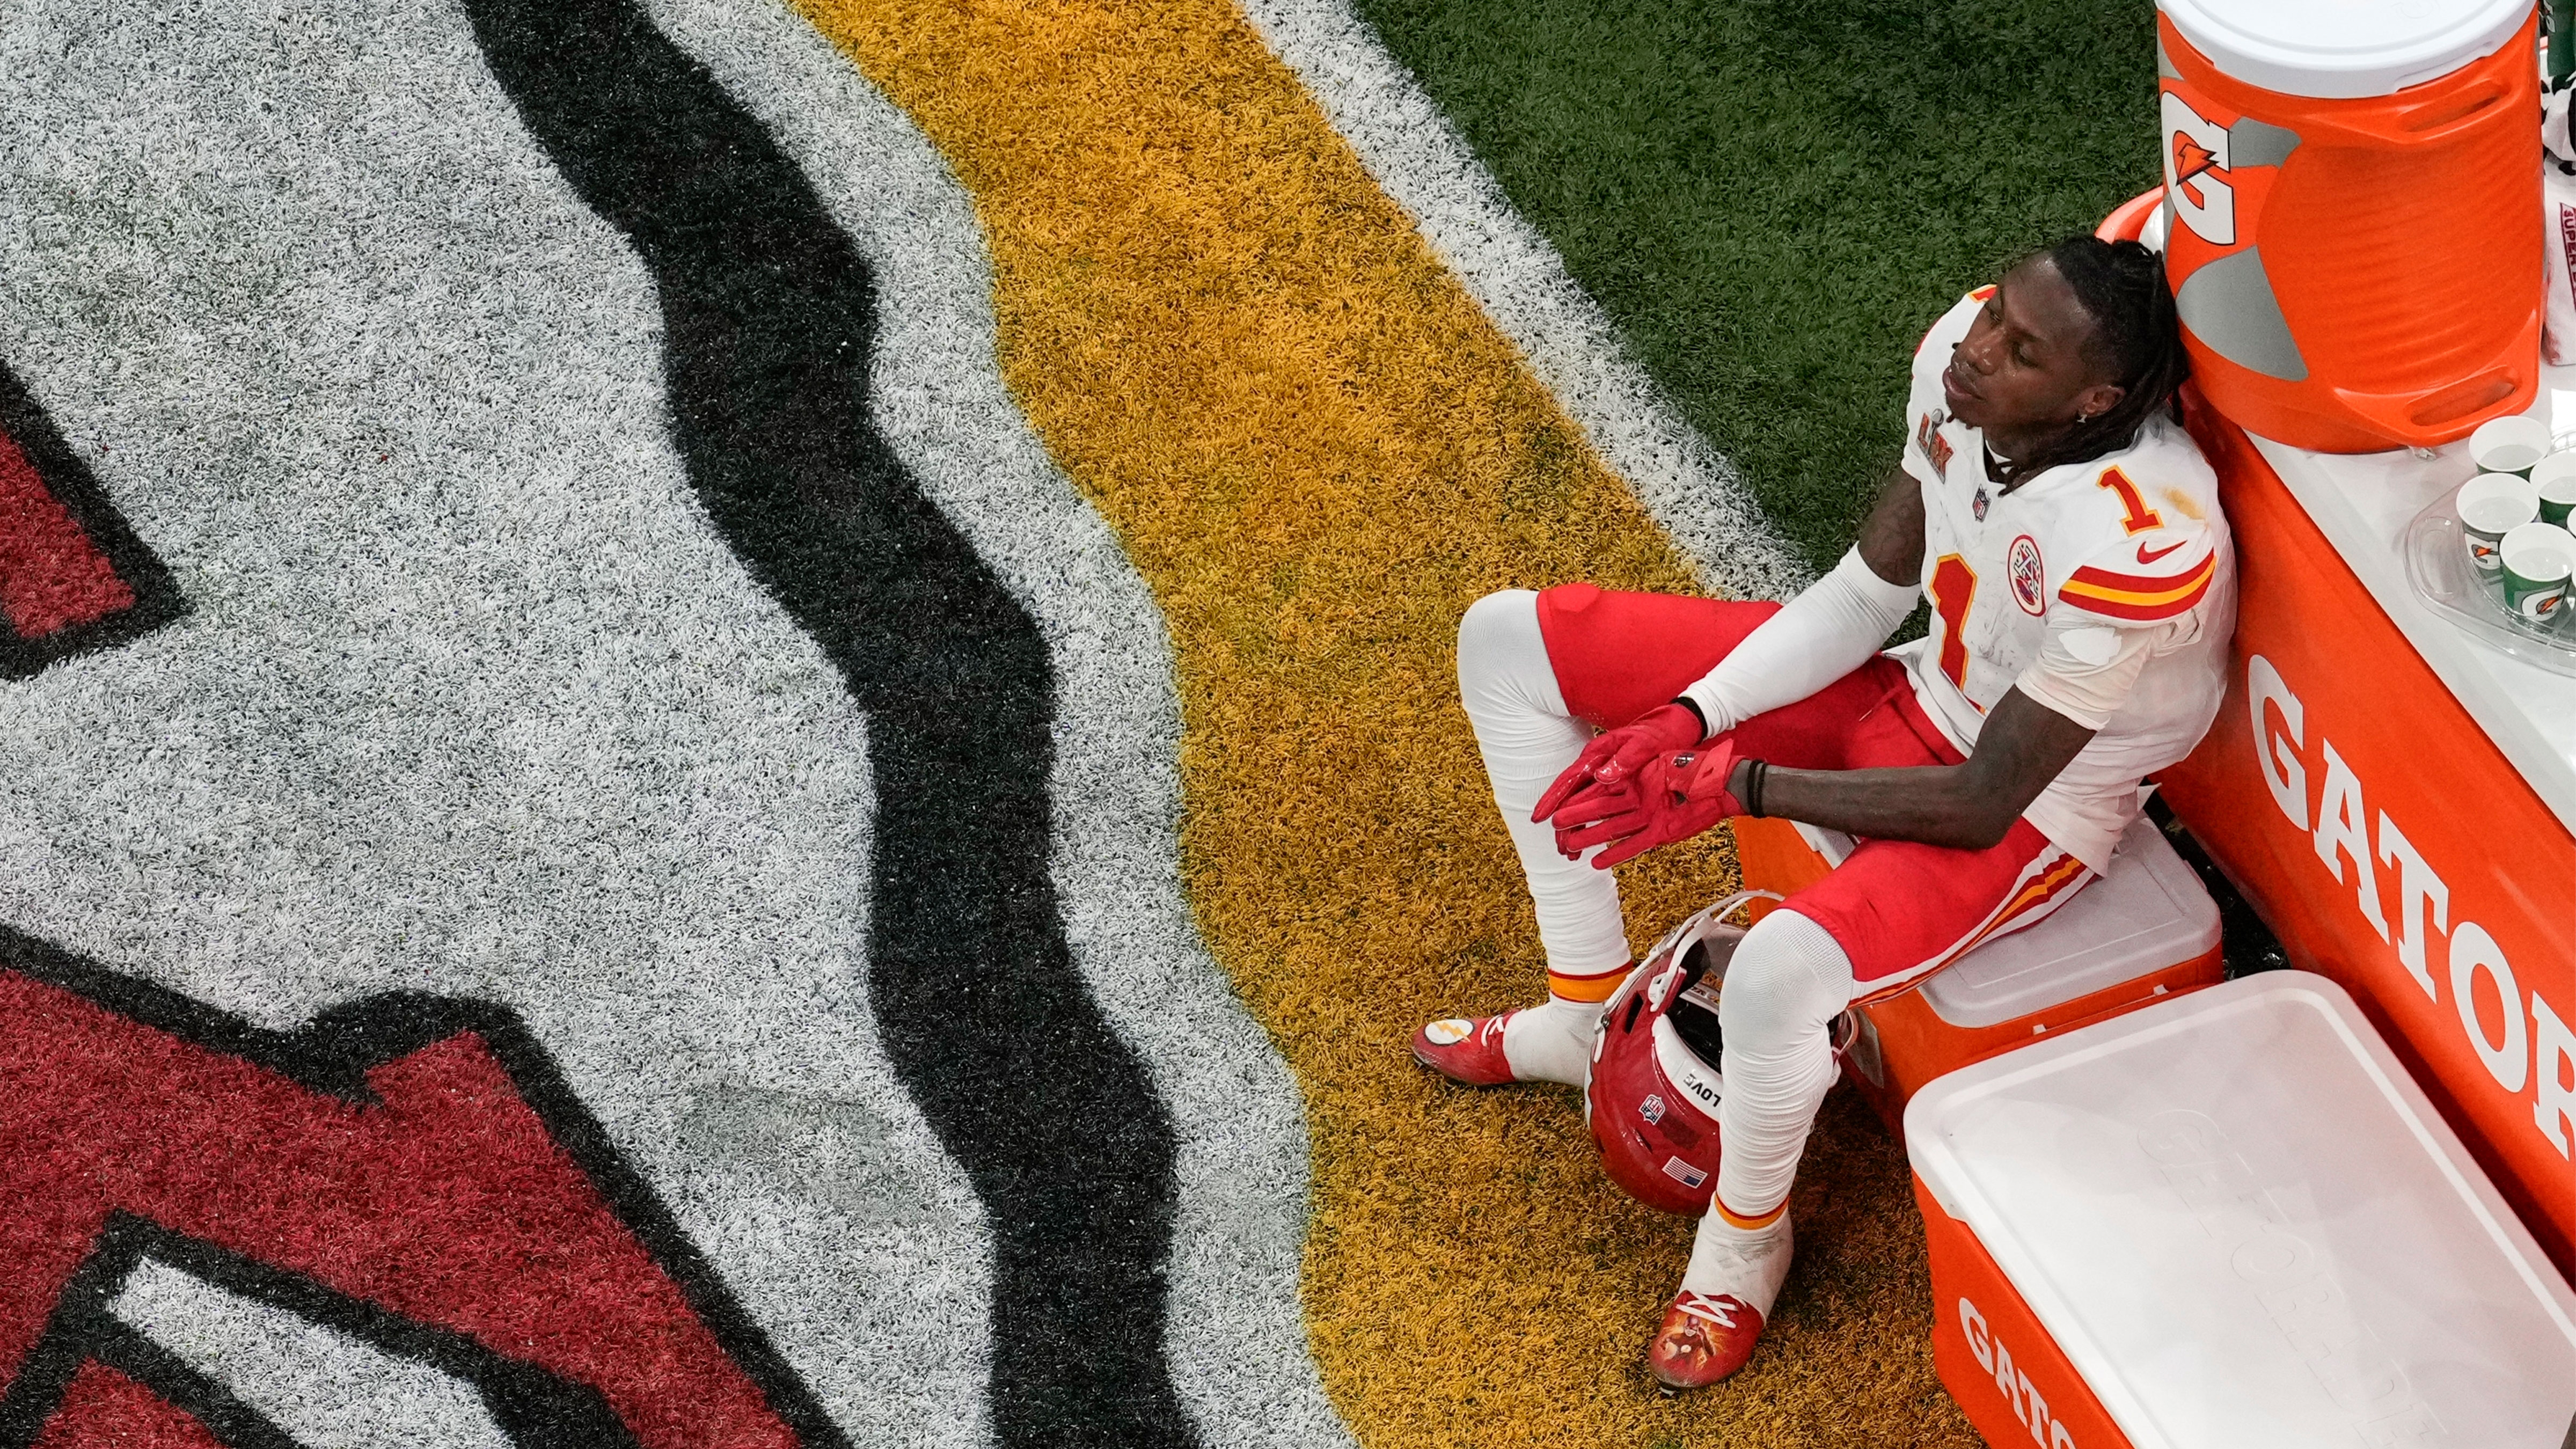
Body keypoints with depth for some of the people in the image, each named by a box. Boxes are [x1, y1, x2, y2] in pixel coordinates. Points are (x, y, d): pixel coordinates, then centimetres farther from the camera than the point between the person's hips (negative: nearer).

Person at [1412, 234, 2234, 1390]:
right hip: (1926, 692, 8)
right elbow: (1865, 594, -2)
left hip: (2035, 804, -7)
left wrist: (1729, 784, -27)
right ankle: (1587, 1011, 18)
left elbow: (1981, 804, -27)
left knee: (1779, 972, -37)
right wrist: (1686, 719, -14)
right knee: (1509, 642, 3)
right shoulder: (1962, 353, -17)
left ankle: (1746, 1236, -2)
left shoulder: (2140, 546, -36)